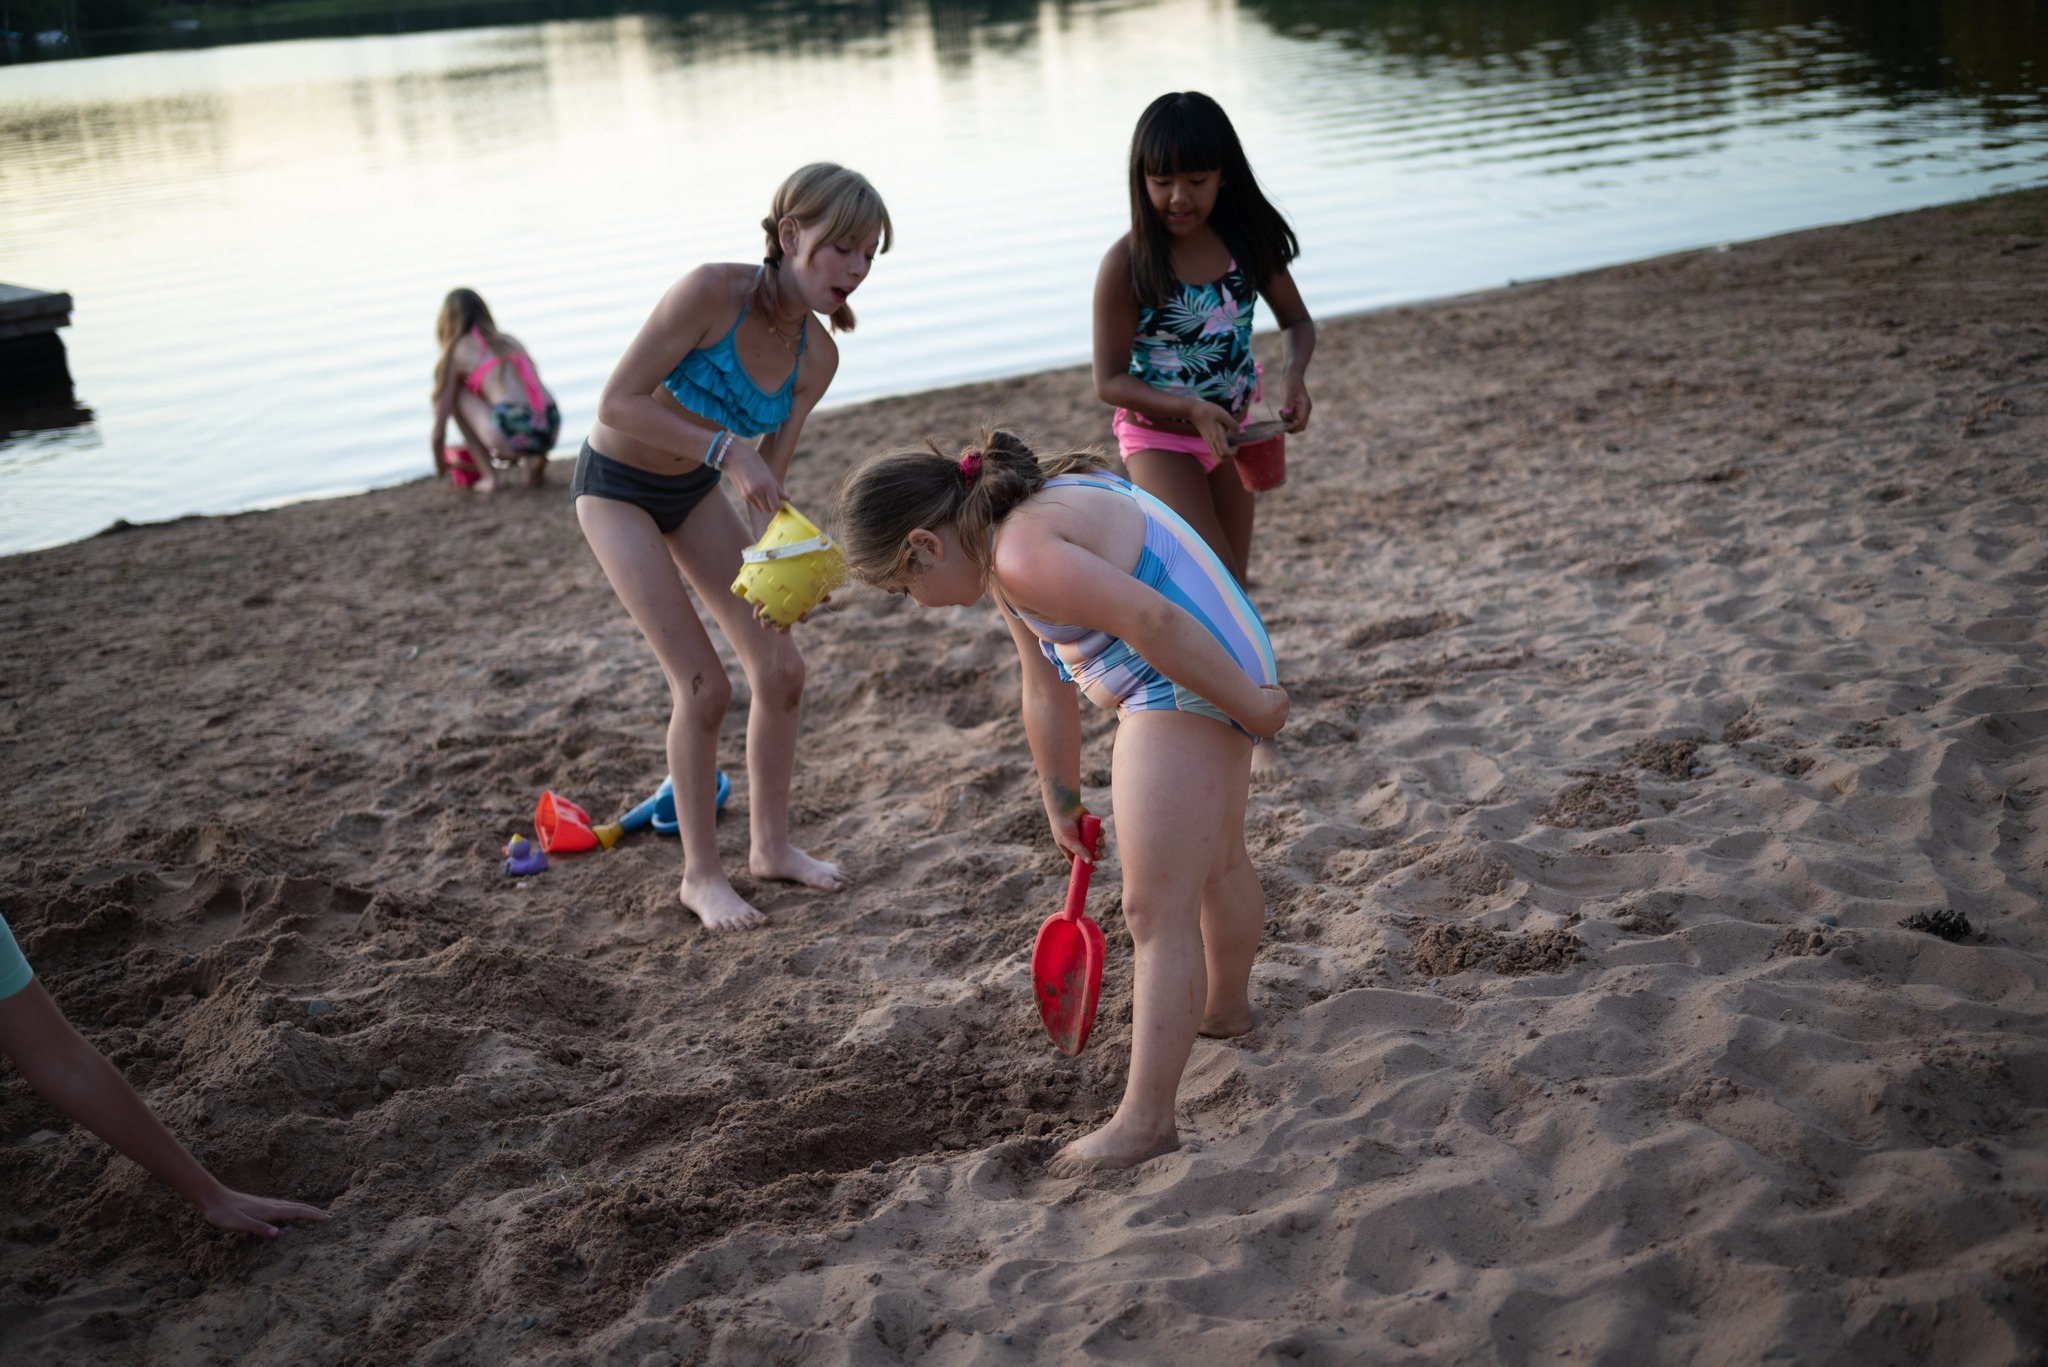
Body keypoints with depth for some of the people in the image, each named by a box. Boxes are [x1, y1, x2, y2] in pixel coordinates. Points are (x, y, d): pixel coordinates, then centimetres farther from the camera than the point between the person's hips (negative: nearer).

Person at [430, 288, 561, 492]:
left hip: (512, 433, -6)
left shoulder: (456, 353, 11)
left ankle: (488, 476, 10)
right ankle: (534, 458, 11)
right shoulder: (510, 340, 26)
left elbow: (440, 427, 13)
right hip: (551, 432, 6)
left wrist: (440, 465, 33)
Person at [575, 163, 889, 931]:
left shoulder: (816, 357, -11)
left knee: (780, 671, 5)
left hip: (694, 491, 6)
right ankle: (700, 876, 9)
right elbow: (617, 403, -30)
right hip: (617, 487, -6)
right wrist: (725, 448, -37)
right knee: (702, 686, -9)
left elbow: (768, 479, -8)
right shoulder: (712, 294, -30)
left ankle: (771, 845, 25)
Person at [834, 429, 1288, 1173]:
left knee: (1157, 912, -7)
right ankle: (1225, 1006, 54)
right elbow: (1047, 690, 15)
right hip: (1196, 687, 11)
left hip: (1190, 690, -11)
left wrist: (1250, 706, -20)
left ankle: (1144, 1119, -1)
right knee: (1215, 862, 31)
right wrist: (1061, 802, 21)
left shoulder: (1022, 553, -24)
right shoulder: (1024, 524, 9)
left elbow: (1155, 621, -30)